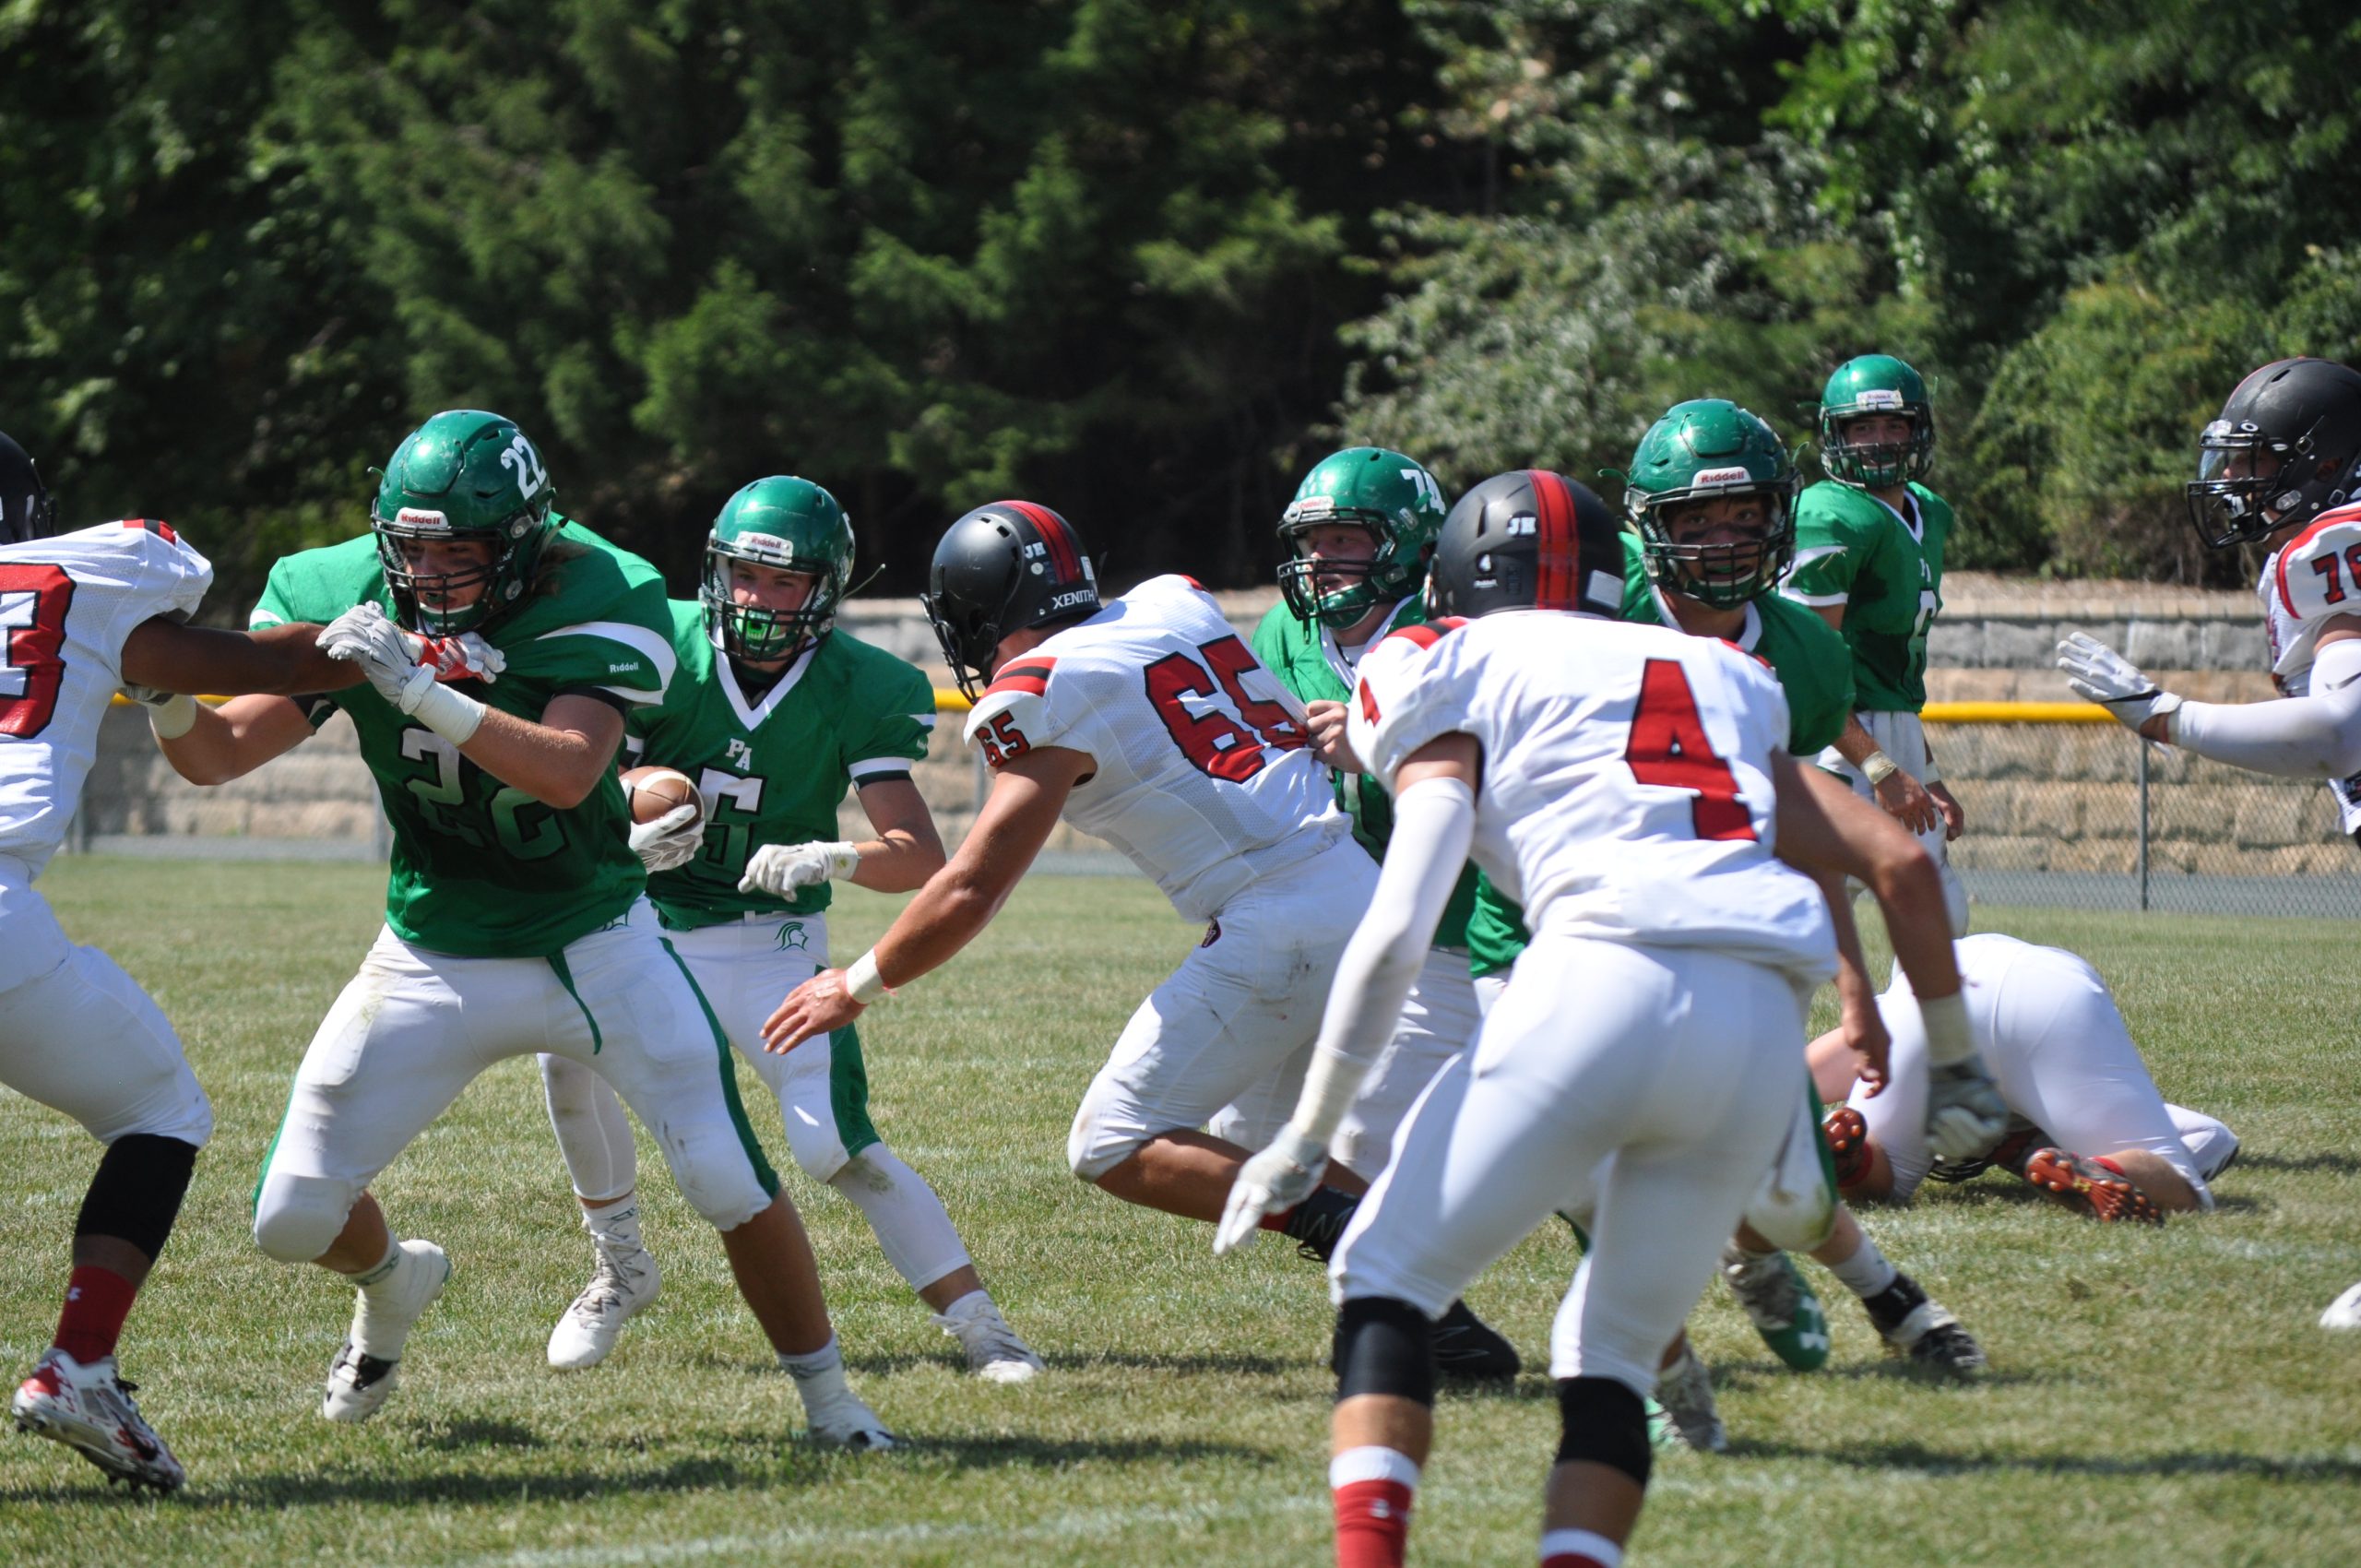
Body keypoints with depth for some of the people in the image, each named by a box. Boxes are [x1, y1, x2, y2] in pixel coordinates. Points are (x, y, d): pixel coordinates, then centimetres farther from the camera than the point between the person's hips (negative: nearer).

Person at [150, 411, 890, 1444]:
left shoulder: (598, 603, -21)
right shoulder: (345, 599, -12)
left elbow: (567, 773, -35)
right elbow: (217, 754, -13)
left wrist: (421, 693, -45)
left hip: (594, 951, -2)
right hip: (433, 962, 3)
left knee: (733, 1184, -10)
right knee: (293, 1220, 1)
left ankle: (829, 1400, 11)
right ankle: (390, 1282, 38)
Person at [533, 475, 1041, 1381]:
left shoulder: (856, 692, -10)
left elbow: (922, 856, -16)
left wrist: (826, 858, -36)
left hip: (773, 942, -1)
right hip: (646, 923, 1)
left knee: (836, 1147, -15)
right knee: (569, 1051, -26)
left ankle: (979, 1326, -3)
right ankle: (620, 1270, -3)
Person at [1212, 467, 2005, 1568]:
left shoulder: (1464, 677, 15)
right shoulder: (1715, 682, 30)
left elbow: (1396, 931, 2)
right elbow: (1898, 864, 24)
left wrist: (1308, 1135, 4)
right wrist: (1955, 1064, 31)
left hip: (1604, 984, -5)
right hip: (1763, 1031, 5)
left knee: (1386, 1279, 8)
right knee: (1611, 1350, 18)